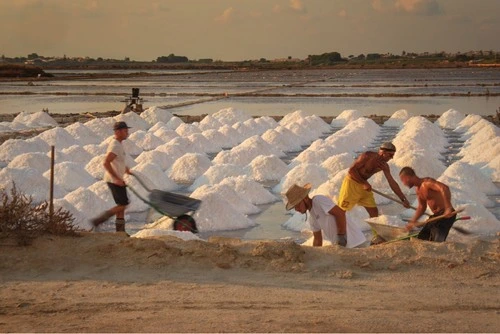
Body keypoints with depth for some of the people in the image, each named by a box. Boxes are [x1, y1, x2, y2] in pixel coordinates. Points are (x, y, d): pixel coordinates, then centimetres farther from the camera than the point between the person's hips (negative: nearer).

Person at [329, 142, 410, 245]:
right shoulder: (368, 156, -22)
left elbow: (392, 183, 2)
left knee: (374, 211, 3)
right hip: (351, 182, -7)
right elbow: (352, 170, -22)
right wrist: (364, 183, -23)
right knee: (340, 210, -4)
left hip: (364, 185, 7)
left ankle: (376, 237, 9)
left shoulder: (384, 166, -1)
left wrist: (403, 199, -1)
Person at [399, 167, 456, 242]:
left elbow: (444, 188, -35)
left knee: (437, 241, -20)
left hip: (446, 215, -10)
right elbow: (421, 207, 21)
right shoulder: (418, 189, 10)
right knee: (421, 238, 15)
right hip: (436, 215, 10)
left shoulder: (427, 183, -19)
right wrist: (412, 221, 12)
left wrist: (448, 208, -42)